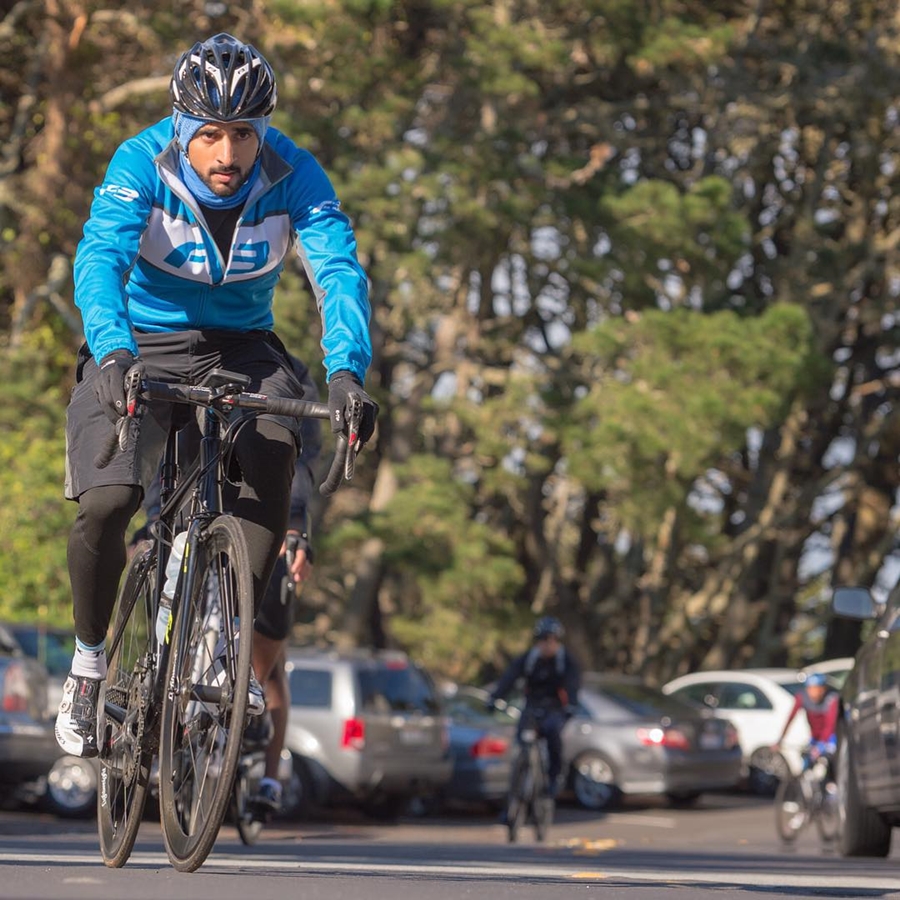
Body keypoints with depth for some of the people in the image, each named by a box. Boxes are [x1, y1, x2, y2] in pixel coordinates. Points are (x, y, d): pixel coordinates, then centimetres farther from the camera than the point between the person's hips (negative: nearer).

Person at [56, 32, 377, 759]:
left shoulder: (293, 175, -18)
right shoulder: (141, 165, -22)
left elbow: (340, 271, -29)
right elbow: (100, 258, -35)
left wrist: (347, 371, -47)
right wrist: (112, 350, -54)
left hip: (240, 347, 1)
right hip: (142, 348, -1)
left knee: (276, 448, -30)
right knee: (104, 506, -22)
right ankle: (89, 661, 4)